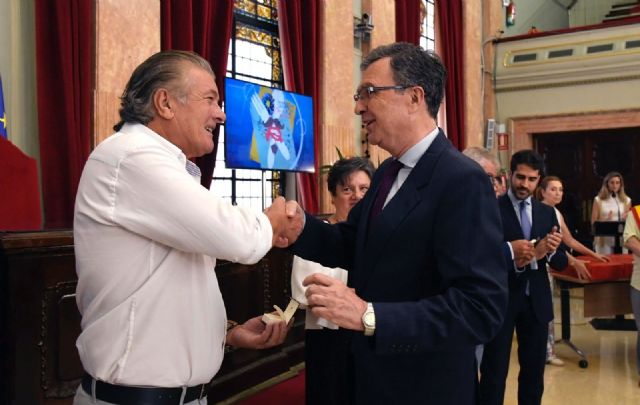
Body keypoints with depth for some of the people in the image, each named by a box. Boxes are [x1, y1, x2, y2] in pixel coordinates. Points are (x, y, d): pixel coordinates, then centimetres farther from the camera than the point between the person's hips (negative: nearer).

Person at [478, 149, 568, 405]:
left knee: (534, 372, 17)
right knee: (494, 374, 3)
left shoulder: (547, 213, 8)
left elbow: (561, 263, 7)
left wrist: (550, 251, -15)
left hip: (536, 301, 6)